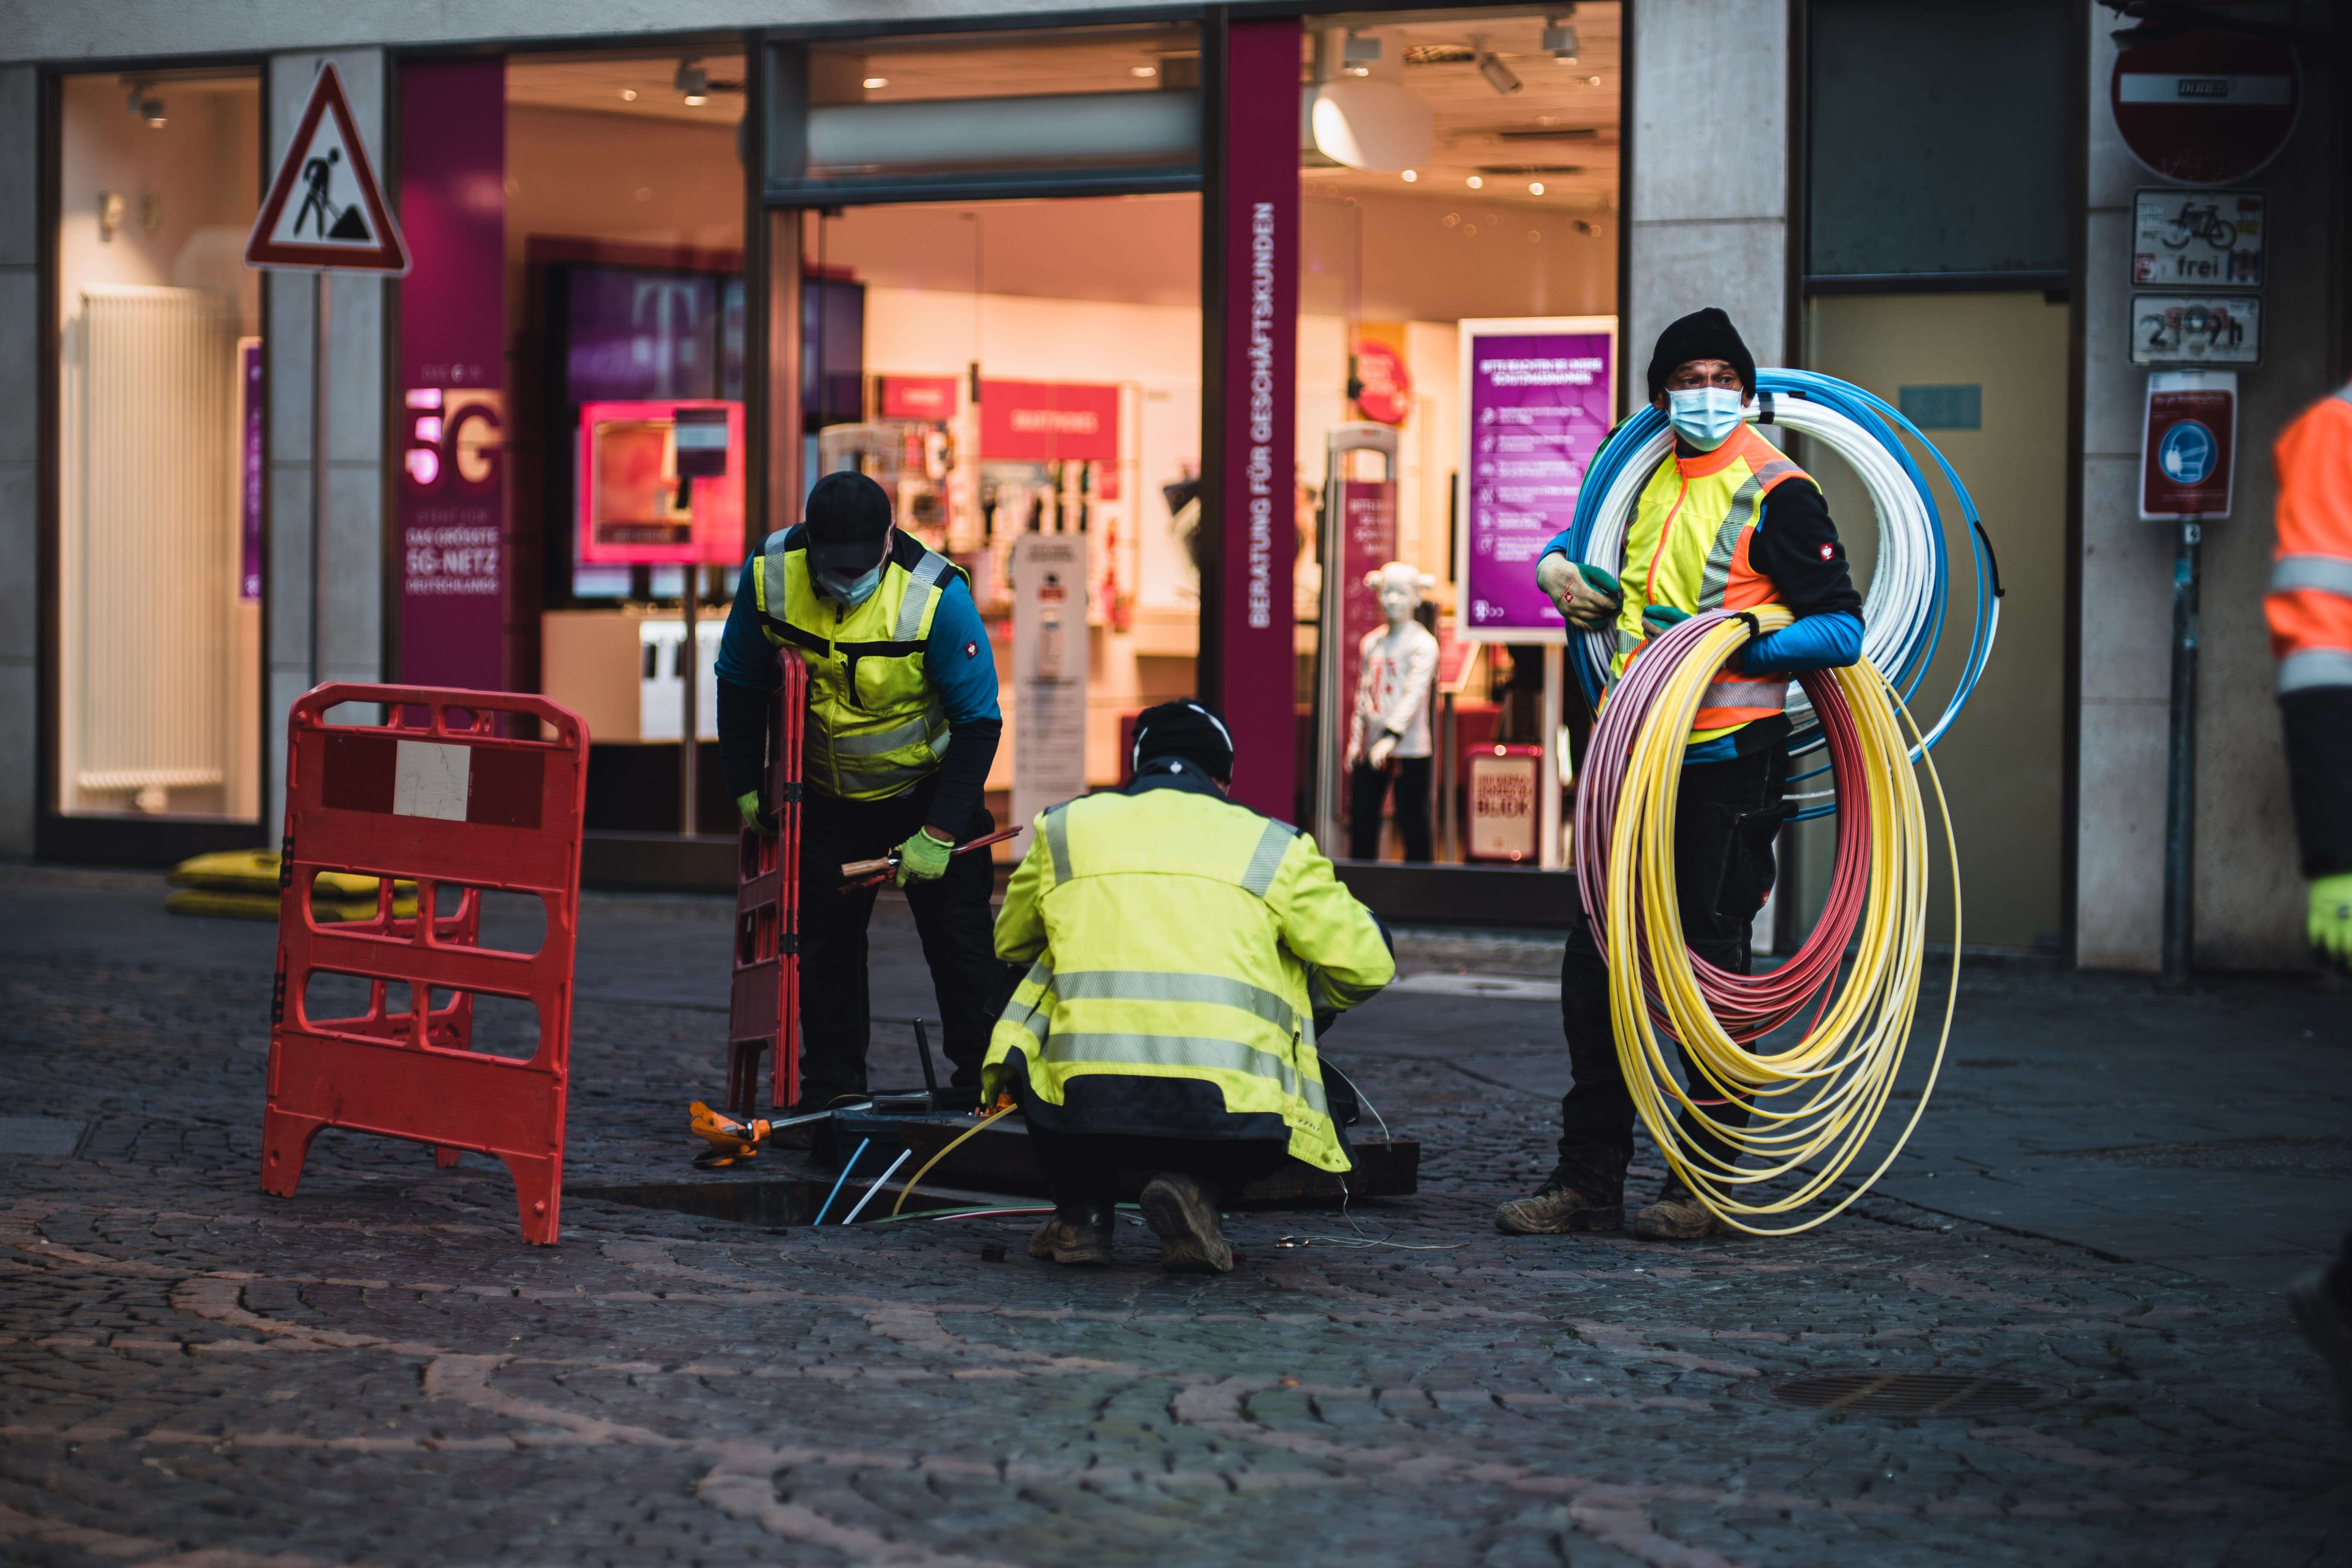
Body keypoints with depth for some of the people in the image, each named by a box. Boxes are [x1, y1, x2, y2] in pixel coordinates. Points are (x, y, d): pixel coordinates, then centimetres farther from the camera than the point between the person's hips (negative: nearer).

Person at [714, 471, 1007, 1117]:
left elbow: (979, 721, -20)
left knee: (959, 939, -3)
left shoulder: (937, 597, -28)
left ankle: (984, 1086, 7)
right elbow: (741, 682, -2)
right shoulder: (770, 574, -20)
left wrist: (939, 833, -22)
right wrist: (746, 786, -1)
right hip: (827, 792, 3)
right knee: (823, 940, 5)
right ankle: (829, 1089, 16)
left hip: (926, 789, -3)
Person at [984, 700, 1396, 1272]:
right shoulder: (1271, 846, 16)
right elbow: (1367, 964, 15)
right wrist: (1305, 998, 38)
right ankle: (1192, 1185, 2)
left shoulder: (1065, 828, 21)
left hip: (1082, 1103, 2)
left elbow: (1010, 945, 36)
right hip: (1228, 1117, -1)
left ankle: (1081, 1212, 20)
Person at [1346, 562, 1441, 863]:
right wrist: (1355, 739, 11)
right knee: (1361, 819, 6)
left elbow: (1415, 694, -14)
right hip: (1370, 749, 6)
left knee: (1412, 822, -3)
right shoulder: (1371, 642, 13)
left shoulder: (1423, 643, -5)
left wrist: (1391, 737, -23)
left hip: (1409, 749, -6)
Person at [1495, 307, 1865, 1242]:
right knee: (1593, 961, 5)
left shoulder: (1776, 492, -7)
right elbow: (1581, 535, 33)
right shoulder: (1645, 478, 12)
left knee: (1710, 970, -1)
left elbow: (1842, 631, -12)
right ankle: (1589, 1181, 12)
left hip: (1728, 760, -6)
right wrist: (1557, 566, 10)